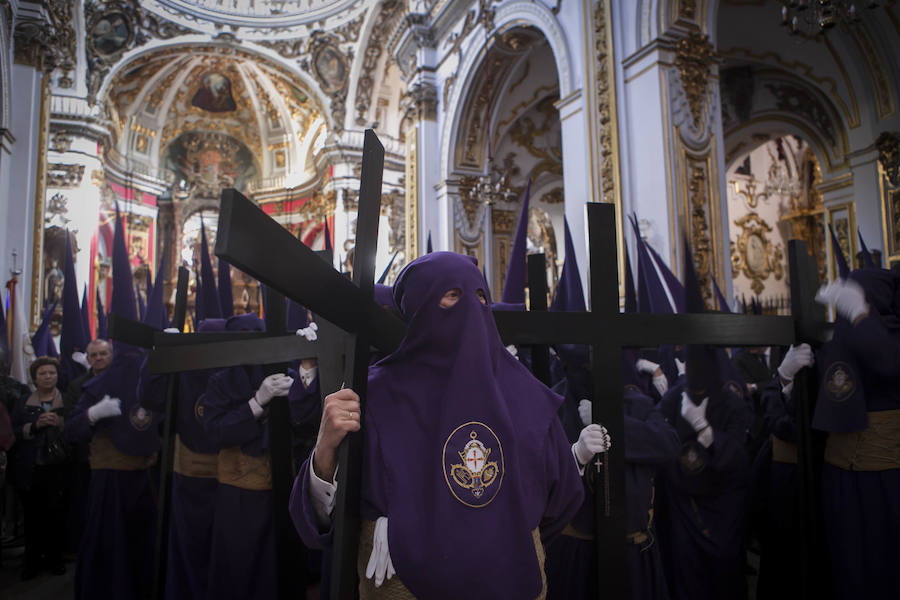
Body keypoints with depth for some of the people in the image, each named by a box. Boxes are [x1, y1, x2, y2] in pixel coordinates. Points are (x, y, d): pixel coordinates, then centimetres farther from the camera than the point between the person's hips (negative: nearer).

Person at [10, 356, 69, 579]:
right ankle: (32, 560, 17)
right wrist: (35, 425, -13)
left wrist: (60, 423, -16)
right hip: (30, 469, 1)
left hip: (58, 468, -1)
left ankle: (54, 558, 16)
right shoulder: (24, 402, 9)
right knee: (33, 515, 3)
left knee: (56, 514, 1)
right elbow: (14, 432, 2)